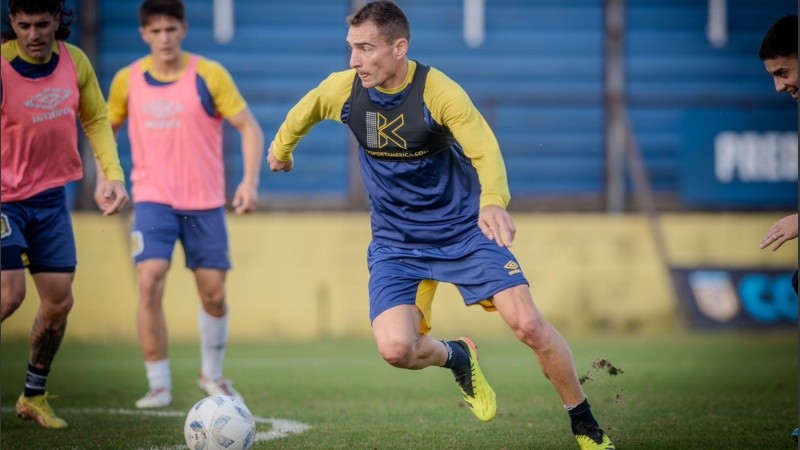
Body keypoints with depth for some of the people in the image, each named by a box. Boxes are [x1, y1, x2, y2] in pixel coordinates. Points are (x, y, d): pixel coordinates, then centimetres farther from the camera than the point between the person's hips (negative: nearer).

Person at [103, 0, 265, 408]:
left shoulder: (209, 75, -6)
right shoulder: (128, 80, 0)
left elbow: (249, 127, -4)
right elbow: (105, 128, 17)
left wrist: (250, 180, -16)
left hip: (205, 203, 0)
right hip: (153, 201, 0)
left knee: (214, 294, 6)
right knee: (150, 284, -18)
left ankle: (212, 374, 31)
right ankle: (159, 384, -9)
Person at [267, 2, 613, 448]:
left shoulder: (439, 92, -21)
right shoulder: (343, 89, -9)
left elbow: (486, 151, -30)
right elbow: (304, 112, 14)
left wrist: (493, 202, -50)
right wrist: (282, 147, 33)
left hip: (464, 228, -2)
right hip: (395, 241, 2)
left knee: (530, 325, -14)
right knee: (396, 348, -20)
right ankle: (457, 357, 16)